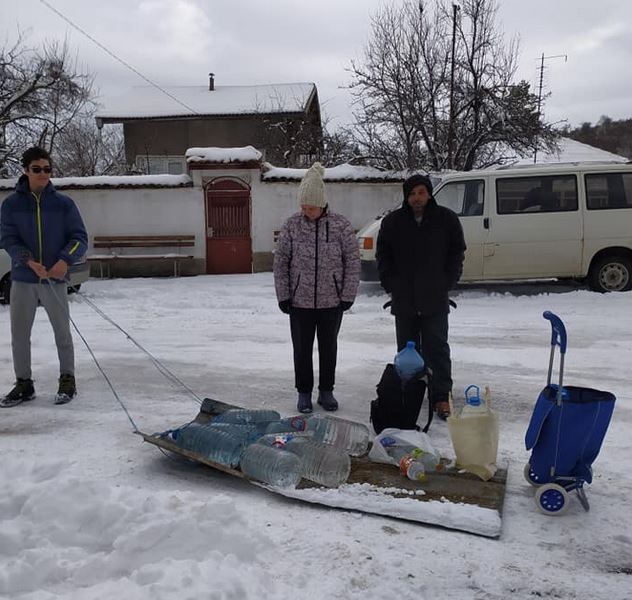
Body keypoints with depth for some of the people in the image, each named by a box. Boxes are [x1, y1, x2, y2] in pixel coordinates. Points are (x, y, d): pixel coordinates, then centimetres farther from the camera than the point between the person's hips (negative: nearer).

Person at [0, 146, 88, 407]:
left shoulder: (64, 203, -1)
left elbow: (80, 238, -1)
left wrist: (65, 260, -19)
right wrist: (28, 261, -19)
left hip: (55, 280, -1)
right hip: (22, 280, 1)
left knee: (63, 333, 6)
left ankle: (67, 381, 22)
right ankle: (23, 383, 23)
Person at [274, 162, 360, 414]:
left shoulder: (341, 225, -6)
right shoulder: (292, 225, -4)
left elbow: (353, 262, -2)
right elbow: (280, 263, 0)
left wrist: (348, 296, -5)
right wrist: (283, 296, -3)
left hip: (331, 301, 0)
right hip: (300, 301, 0)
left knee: (329, 348, 13)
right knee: (302, 349, 9)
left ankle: (326, 391, 29)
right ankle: (304, 393, 24)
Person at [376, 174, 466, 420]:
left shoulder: (447, 219, 1)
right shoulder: (392, 222, 3)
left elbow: (457, 252, 8)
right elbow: (382, 256, 11)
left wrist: (447, 282, 0)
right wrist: (390, 284, 2)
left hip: (435, 298, -2)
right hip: (403, 299, 2)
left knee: (437, 348, 0)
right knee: (407, 349, 11)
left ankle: (441, 397, 6)